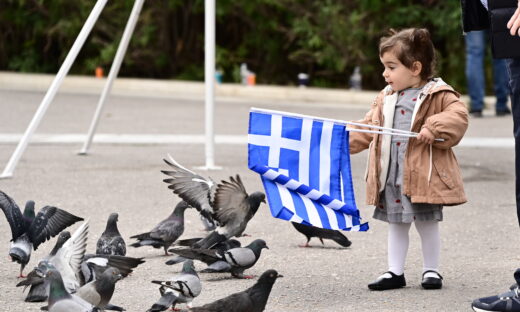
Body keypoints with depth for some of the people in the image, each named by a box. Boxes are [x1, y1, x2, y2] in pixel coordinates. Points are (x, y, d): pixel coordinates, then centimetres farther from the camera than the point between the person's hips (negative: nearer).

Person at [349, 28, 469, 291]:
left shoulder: (438, 95, -8)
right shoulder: (386, 98, 12)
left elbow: (459, 115, -20)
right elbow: (367, 128, 16)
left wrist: (433, 128, -30)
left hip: (422, 175, -6)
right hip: (391, 175, 6)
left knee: (427, 223, 4)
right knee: (396, 224, 12)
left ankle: (431, 270, 17)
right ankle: (395, 272, 18)